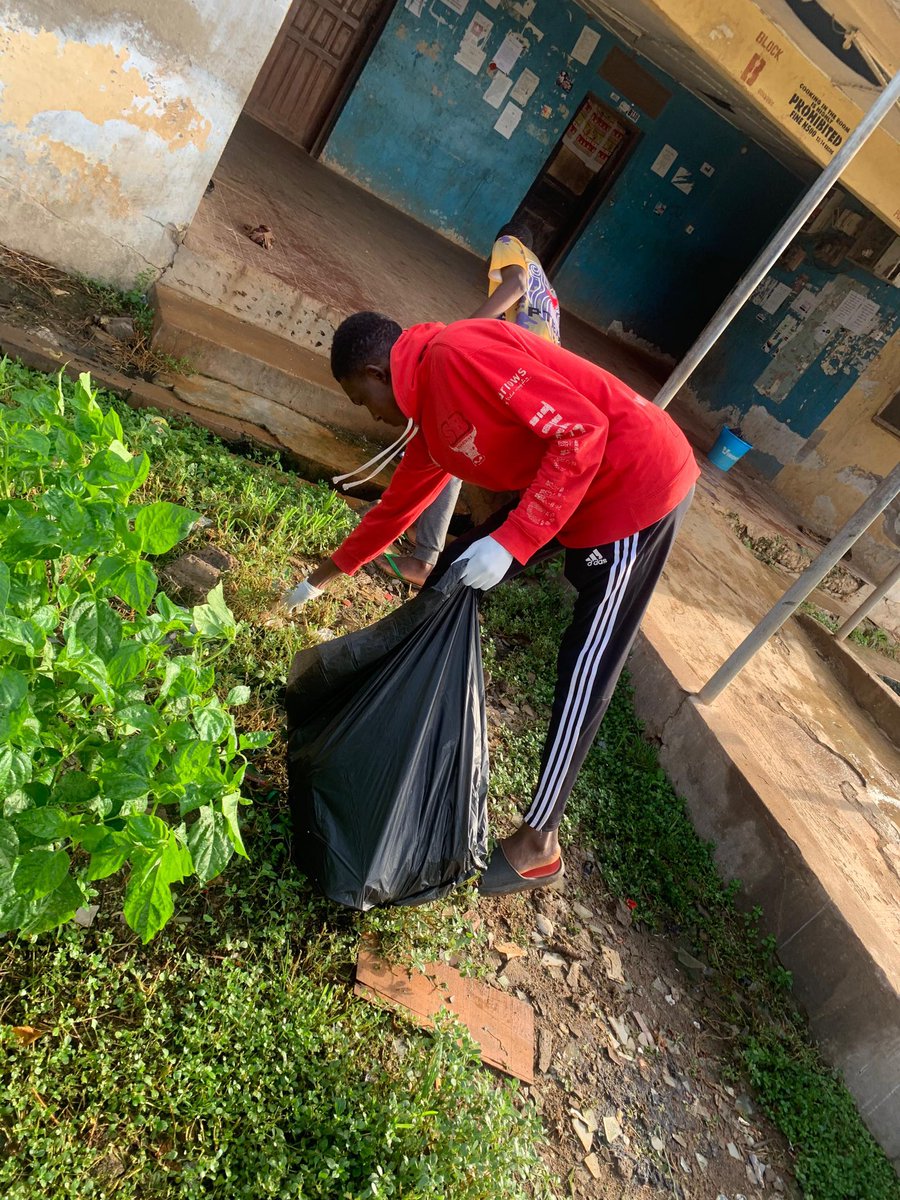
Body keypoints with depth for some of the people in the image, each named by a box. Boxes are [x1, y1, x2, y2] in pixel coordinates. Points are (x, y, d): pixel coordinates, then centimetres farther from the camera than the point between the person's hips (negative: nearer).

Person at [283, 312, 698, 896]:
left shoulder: (456, 352, -19)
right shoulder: (430, 421, 9)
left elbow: (582, 427, -25)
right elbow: (395, 509, 23)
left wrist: (511, 541, -26)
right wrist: (323, 577, 34)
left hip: (638, 482, -9)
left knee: (583, 674, -3)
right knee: (453, 577, 14)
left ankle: (538, 845, 11)